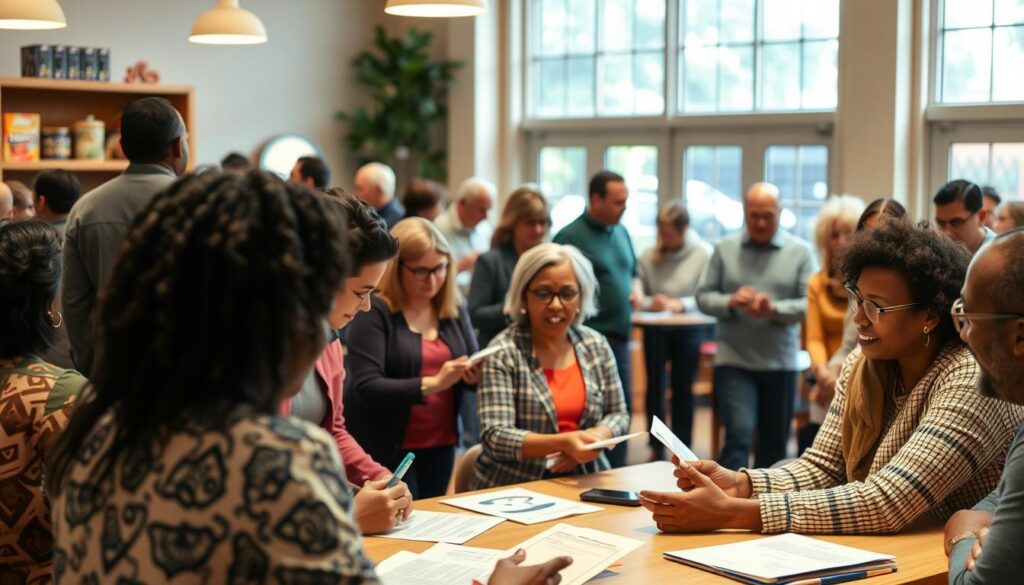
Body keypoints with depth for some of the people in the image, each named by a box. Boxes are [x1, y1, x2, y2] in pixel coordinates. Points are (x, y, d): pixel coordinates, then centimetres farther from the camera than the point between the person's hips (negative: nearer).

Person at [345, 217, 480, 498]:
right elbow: (366, 388, -20)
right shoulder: (373, 311, -13)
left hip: (441, 445, 6)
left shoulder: (454, 311, 6)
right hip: (386, 449, -6)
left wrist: (476, 375, -15)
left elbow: (473, 376, 9)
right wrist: (432, 384, -30)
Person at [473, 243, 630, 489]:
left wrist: (597, 436, -8)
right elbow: (495, 438, -13)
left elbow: (618, 414, 15)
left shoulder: (596, 345, 8)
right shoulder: (503, 352, -7)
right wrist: (561, 442, -27)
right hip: (513, 490, -3)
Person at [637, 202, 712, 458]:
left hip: (688, 329, -2)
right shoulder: (648, 257, -3)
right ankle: (656, 448, 15)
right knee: (655, 386, 5)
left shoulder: (704, 254, -8)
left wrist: (681, 304, -25)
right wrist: (650, 303, -22)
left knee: (683, 389, 6)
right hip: (655, 329, 2)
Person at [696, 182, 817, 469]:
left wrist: (774, 309, -20)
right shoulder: (725, 249, 6)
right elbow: (704, 297, 6)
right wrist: (729, 301, -14)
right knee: (738, 435, -15)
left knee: (774, 445, 11)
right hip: (734, 362, -1)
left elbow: (811, 303, -5)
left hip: (780, 363, 1)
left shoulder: (800, 251, 2)